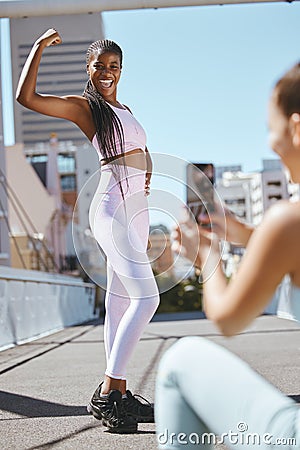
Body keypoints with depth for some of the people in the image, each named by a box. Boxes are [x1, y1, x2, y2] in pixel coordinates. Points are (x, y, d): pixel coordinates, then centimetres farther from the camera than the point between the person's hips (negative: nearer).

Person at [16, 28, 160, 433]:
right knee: (146, 297, -19)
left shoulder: (124, 109, 24)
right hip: (113, 209, -8)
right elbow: (26, 97, -13)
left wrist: (146, 171, 6)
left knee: (120, 302, 7)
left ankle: (120, 395, 12)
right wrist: (40, 46, -8)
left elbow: (142, 152, 29)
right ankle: (106, 395, -16)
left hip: (136, 209, 8)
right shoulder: (82, 106, 0)